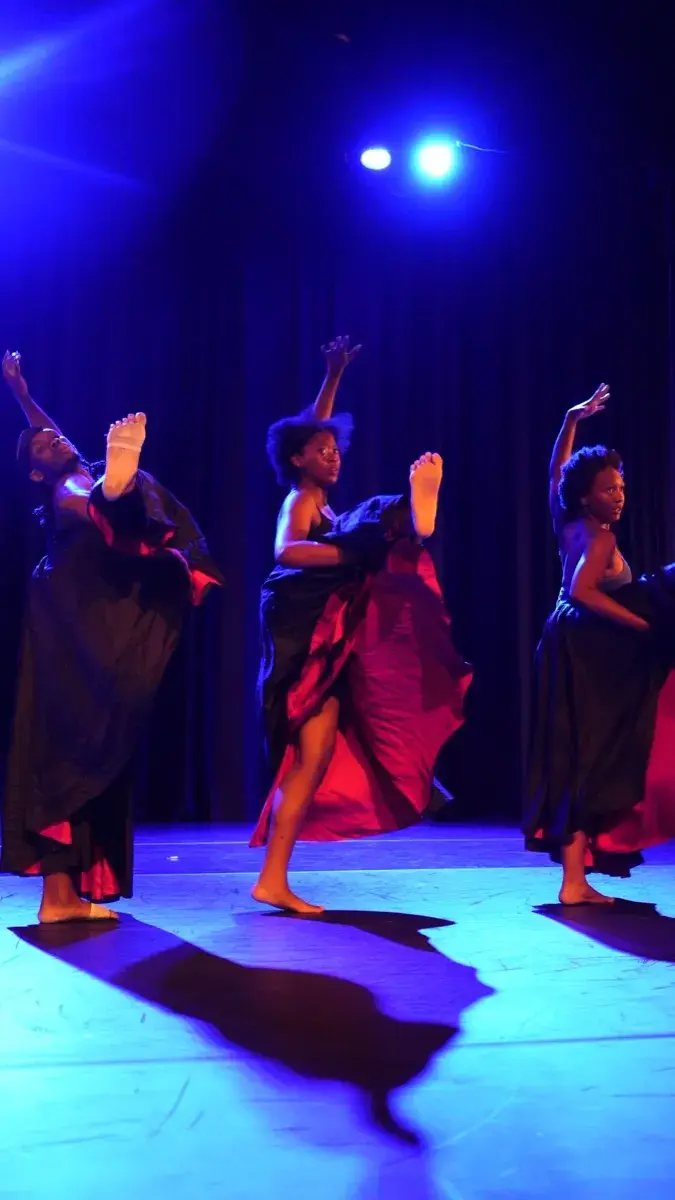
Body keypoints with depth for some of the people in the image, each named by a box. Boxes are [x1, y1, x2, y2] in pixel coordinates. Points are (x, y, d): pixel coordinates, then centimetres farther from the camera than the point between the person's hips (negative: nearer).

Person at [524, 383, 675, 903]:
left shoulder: (568, 524, 8)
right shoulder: (599, 537, -14)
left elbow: (557, 470, 20)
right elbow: (582, 592, -27)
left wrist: (573, 419, 22)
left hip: (577, 647, 9)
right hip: (589, 650, -9)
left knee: (575, 756, 10)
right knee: (592, 756, -7)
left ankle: (576, 876, 15)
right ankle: (575, 880, -6)